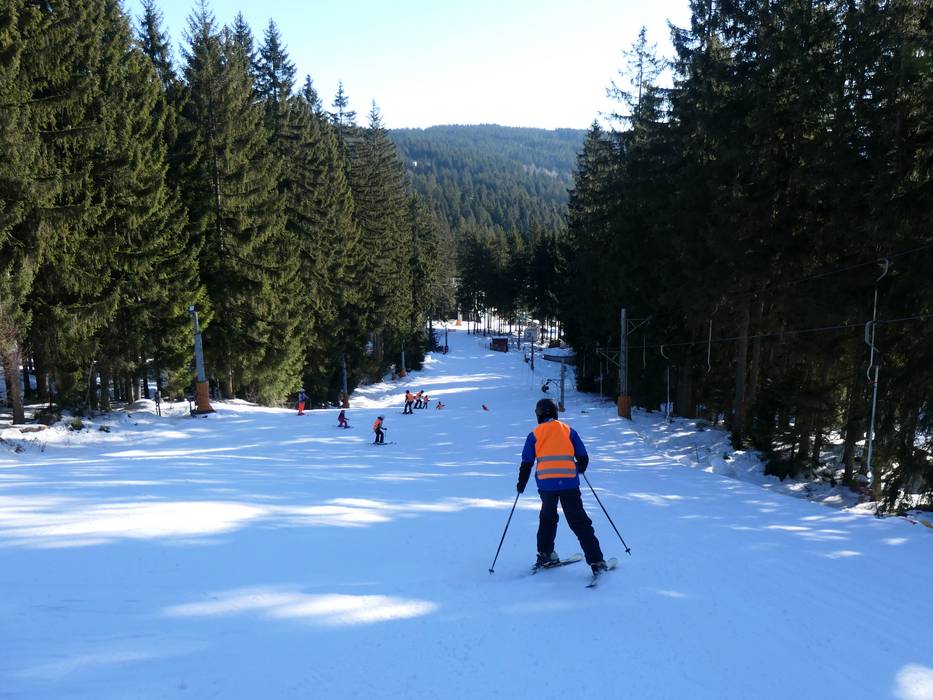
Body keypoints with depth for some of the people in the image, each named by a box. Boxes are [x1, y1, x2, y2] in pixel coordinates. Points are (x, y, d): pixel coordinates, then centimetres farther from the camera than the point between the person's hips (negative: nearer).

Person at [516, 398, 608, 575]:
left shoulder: (534, 435, 7)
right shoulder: (568, 430, 9)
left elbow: (526, 463, 6)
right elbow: (583, 458, 10)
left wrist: (521, 484, 18)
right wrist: (580, 469, 32)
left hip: (546, 484, 0)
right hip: (569, 483, 0)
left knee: (547, 518, 24)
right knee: (580, 523, 3)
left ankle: (545, 554, 24)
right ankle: (596, 561, -2)